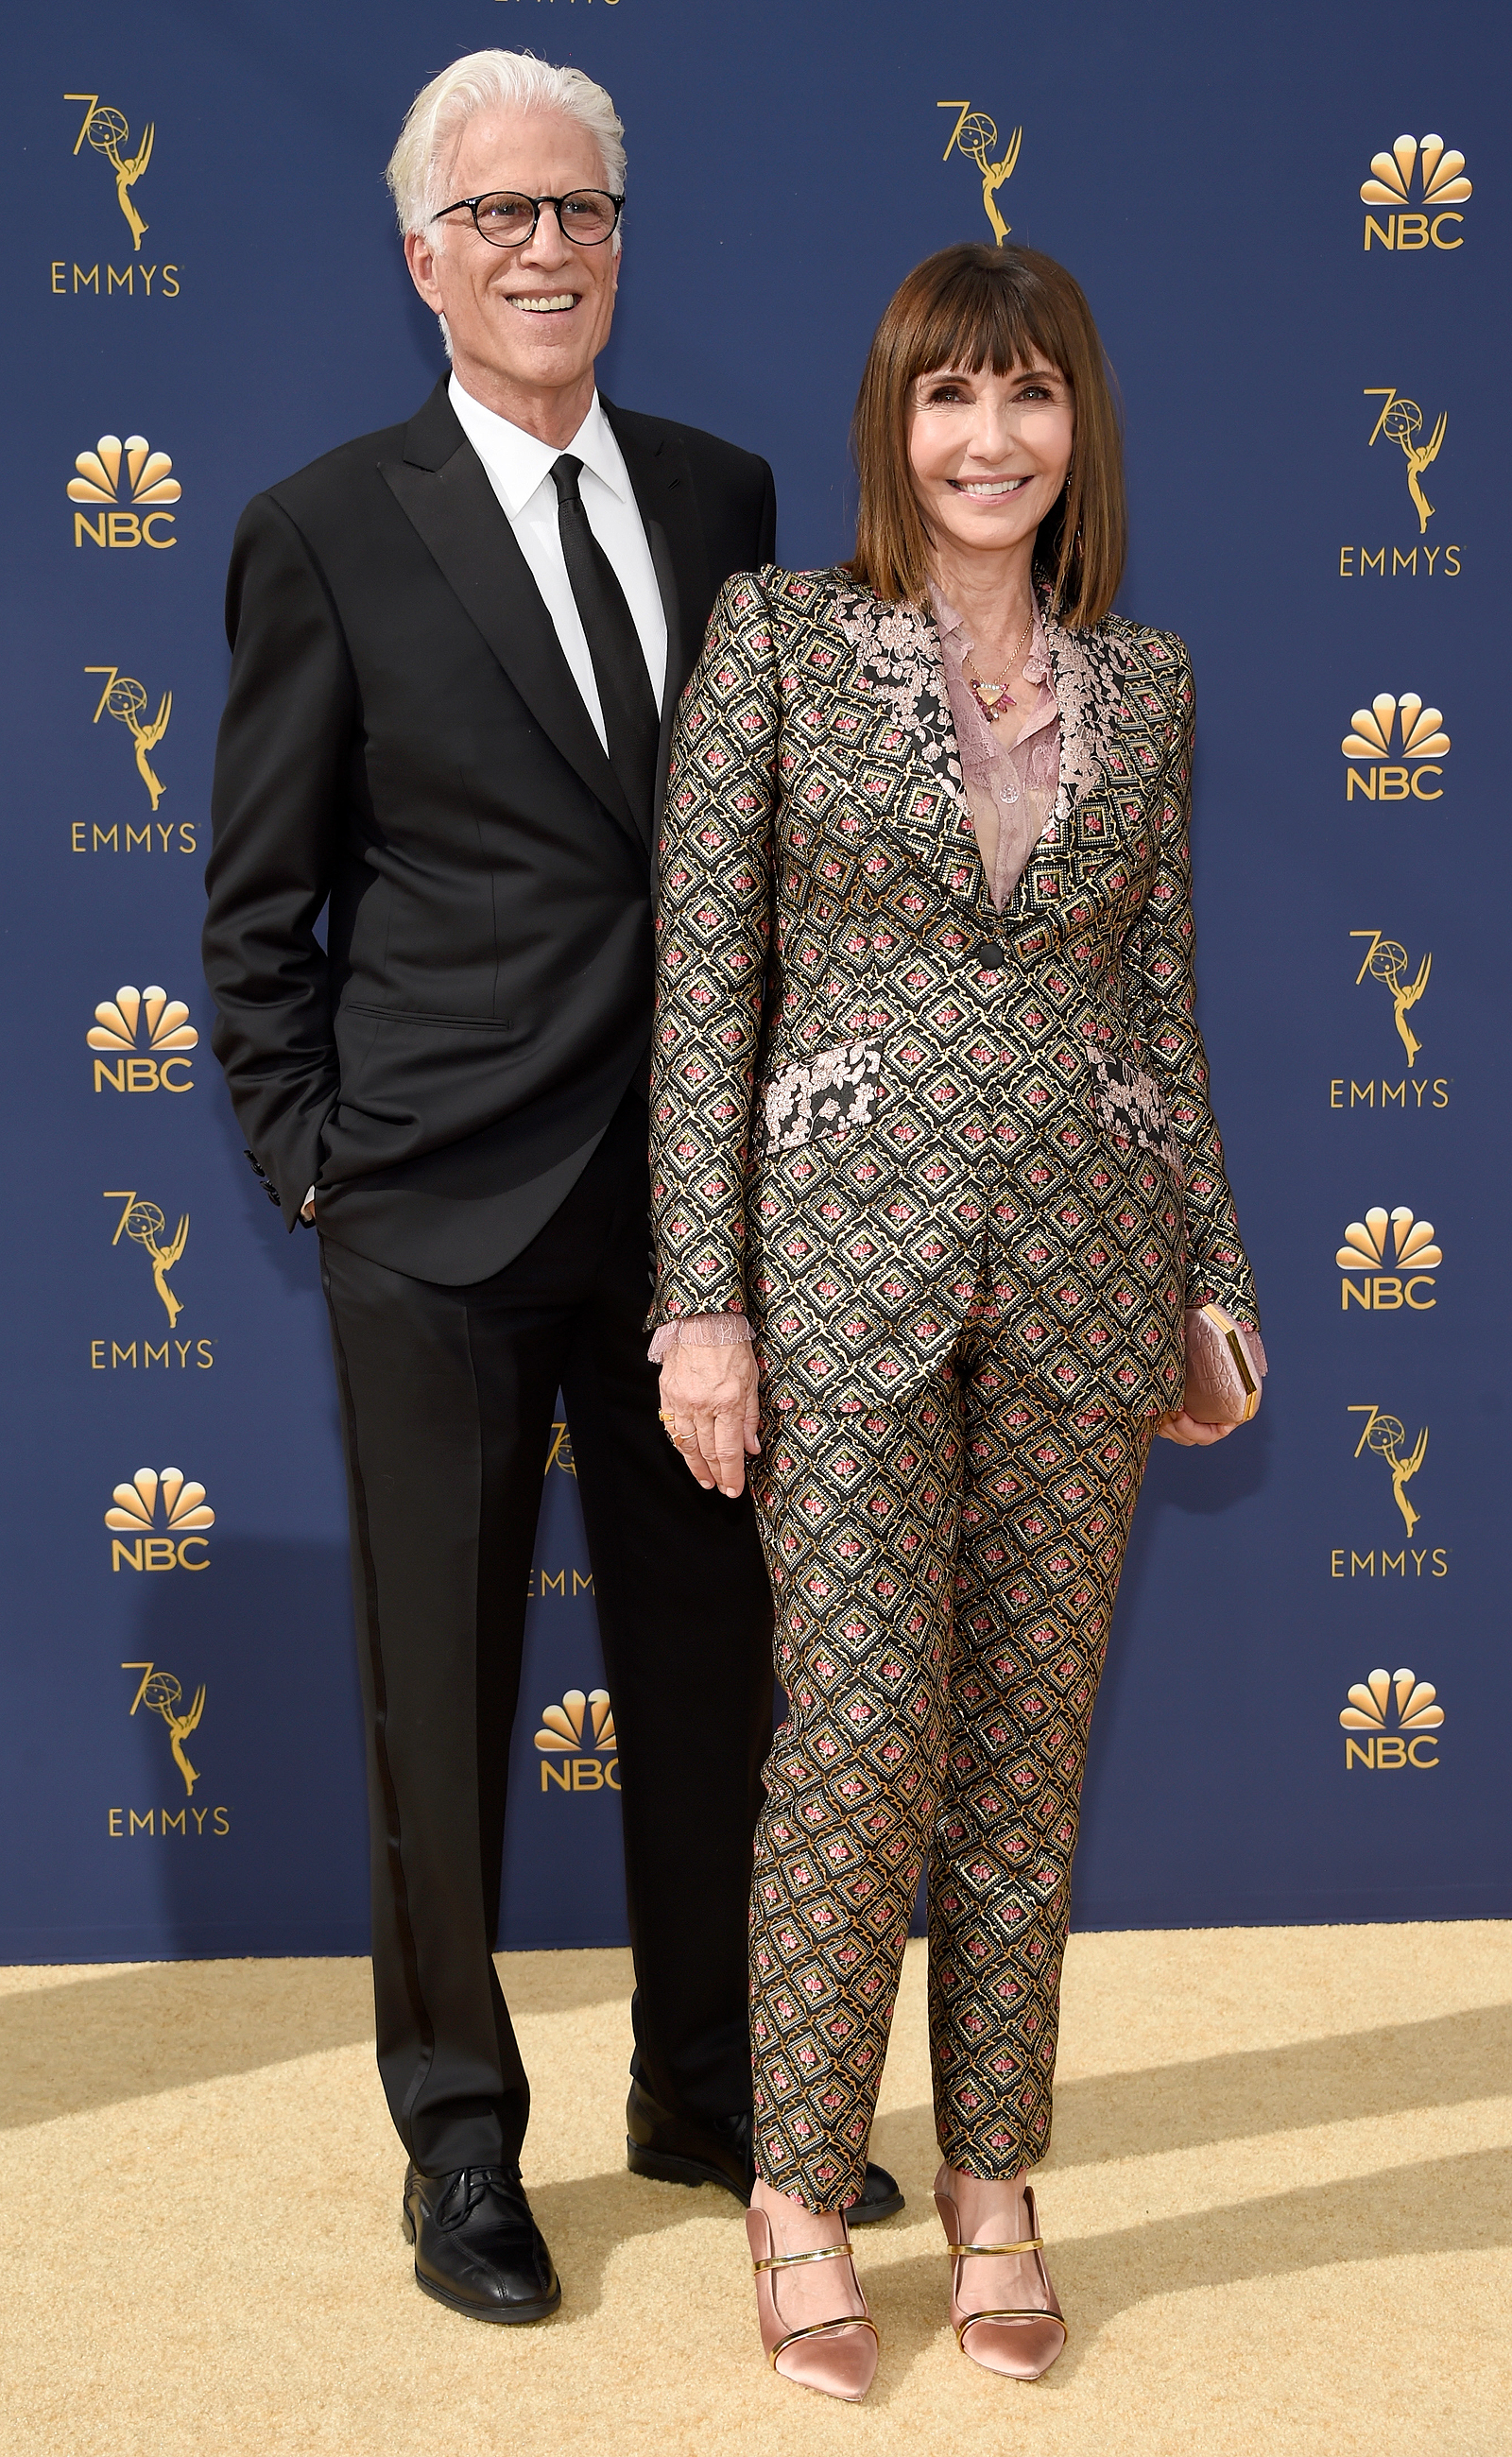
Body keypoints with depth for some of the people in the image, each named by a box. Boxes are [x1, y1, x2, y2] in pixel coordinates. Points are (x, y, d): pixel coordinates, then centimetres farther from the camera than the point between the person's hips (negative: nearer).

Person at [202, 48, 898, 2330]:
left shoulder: (724, 496, 9)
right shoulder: (327, 533, -3)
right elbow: (257, 910, 0)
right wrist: (311, 1159, -5)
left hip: (695, 1191, 4)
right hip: (447, 1207, -4)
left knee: (712, 1666, 14)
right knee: (441, 1700, 8)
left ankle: (706, 2086, 34)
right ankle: (459, 2137, 26)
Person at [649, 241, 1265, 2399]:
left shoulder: (1145, 683, 10)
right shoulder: (778, 634, 0)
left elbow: (1160, 1001, 14)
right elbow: (704, 982, -3)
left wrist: (1217, 1275, 11)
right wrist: (704, 1298, -9)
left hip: (1083, 1248, 3)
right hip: (848, 1240, -3)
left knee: (1031, 1735, 8)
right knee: (864, 1727, -6)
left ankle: (993, 2187, 23)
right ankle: (800, 2196, 14)